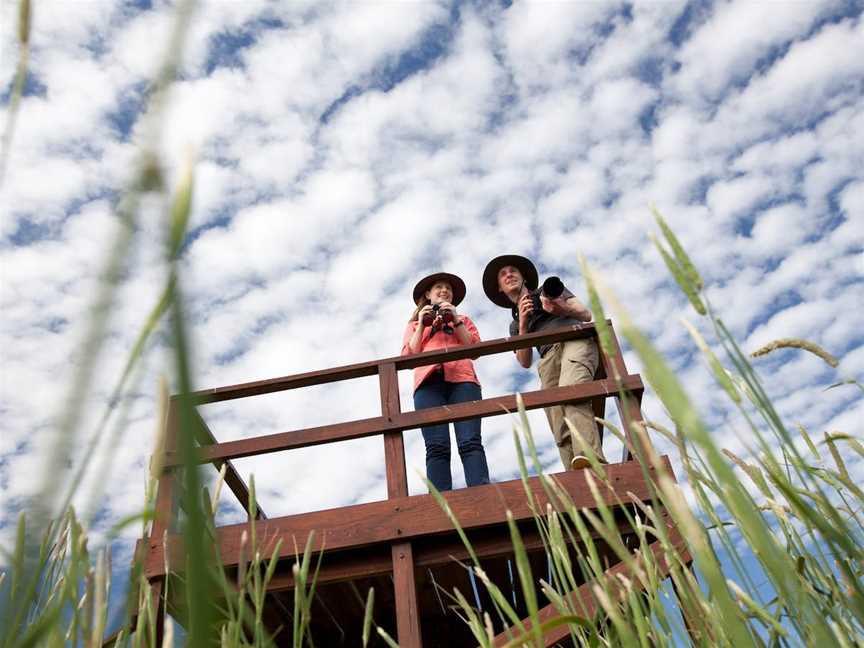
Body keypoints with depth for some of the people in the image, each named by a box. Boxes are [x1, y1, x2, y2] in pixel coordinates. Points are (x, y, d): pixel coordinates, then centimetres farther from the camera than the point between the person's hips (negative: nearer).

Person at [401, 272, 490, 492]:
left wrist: (455, 320, 8)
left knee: (470, 442, -19)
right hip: (429, 383, 0)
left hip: (462, 379, 0)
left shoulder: (463, 319, 34)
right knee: (437, 447, -18)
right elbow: (409, 356, 16)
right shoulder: (415, 323, 33)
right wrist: (422, 324, 10)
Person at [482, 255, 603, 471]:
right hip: (549, 358, 3)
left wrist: (564, 309, -5)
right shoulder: (515, 324, 33)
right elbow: (525, 362, 17)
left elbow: (586, 314, 17)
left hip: (575, 339, -3)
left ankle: (589, 456, -55)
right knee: (561, 428, -20)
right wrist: (523, 325, 4)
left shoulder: (549, 289, 29)